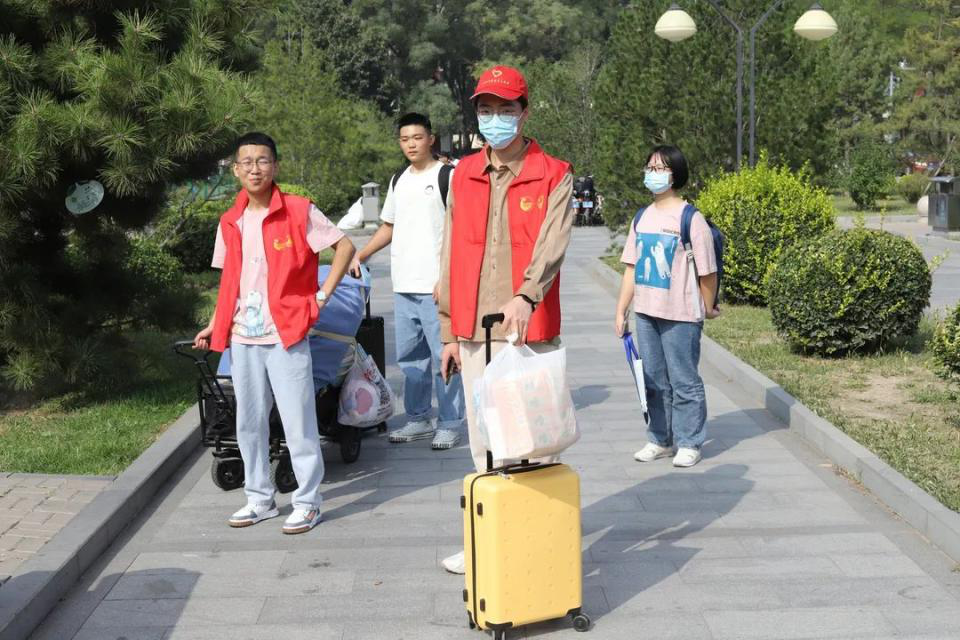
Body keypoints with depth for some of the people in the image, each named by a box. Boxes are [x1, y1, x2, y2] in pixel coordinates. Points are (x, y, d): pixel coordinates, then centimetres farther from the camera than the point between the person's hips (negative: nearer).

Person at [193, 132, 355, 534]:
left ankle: (308, 503, 8)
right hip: (242, 338, 6)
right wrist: (216, 324, 11)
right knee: (249, 423, 11)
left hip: (286, 335, -5)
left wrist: (321, 296, -7)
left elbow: (345, 247, -3)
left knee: (298, 422, -2)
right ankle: (260, 499, 24)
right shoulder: (230, 222, 9)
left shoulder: (299, 212, -6)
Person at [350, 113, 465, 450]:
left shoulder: (447, 176, -5)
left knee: (443, 357, -3)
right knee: (410, 357, 13)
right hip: (403, 285, 7)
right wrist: (361, 255, 14)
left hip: (436, 286, -7)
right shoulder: (399, 180, 17)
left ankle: (450, 423, 5)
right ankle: (418, 419, 23)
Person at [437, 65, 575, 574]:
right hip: (474, 332, 5)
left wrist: (526, 296, -36)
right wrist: (449, 331, 11)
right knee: (483, 441, 12)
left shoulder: (553, 177, -2)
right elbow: (451, 258, 13)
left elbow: (552, 245, -18)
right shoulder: (464, 176, 11)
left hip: (529, 331, -5)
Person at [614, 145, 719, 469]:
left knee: (684, 382, 3)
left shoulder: (691, 219, -10)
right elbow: (631, 269, 11)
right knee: (654, 381, 14)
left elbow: (707, 272, -6)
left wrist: (708, 309, 0)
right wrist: (621, 311, 10)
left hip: (681, 316, -6)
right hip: (646, 313, 6)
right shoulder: (641, 218, 9)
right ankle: (660, 440, 25)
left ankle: (688, 443, 14)